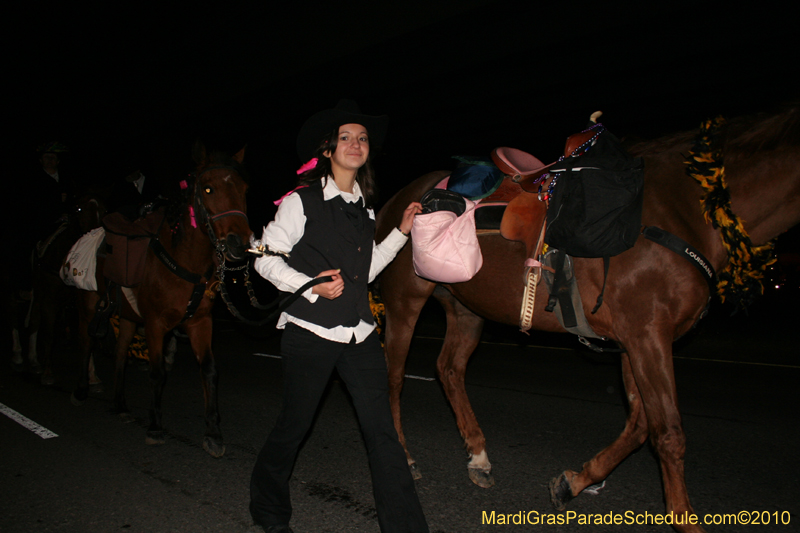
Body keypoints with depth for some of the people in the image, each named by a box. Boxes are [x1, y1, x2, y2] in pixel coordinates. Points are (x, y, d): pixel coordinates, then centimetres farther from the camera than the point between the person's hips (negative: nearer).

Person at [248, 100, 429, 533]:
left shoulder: (364, 206, 12)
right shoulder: (302, 201, -5)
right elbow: (267, 260, -5)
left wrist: (401, 232, 12)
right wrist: (312, 286, -17)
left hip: (360, 335, 5)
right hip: (310, 334, -4)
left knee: (382, 430, 1)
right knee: (294, 425, 10)